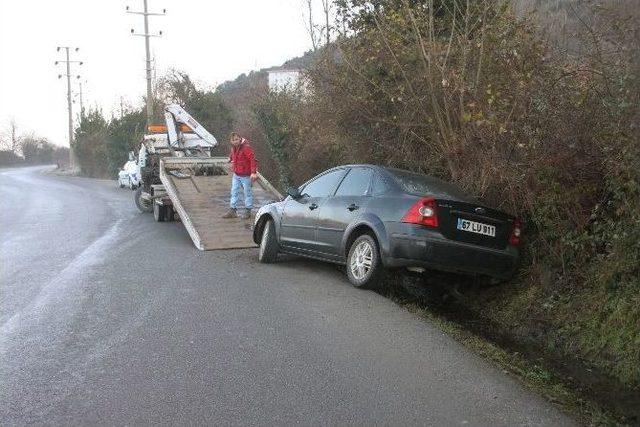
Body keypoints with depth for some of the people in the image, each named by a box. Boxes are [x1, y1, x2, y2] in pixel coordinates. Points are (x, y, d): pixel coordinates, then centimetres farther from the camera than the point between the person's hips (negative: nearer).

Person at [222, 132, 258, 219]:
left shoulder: (246, 148, -21)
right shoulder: (233, 148, 5)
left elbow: (253, 160, -26)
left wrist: (253, 172, -32)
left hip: (246, 175, -8)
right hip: (236, 175, 8)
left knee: (247, 192, 5)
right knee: (234, 192, 11)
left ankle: (247, 211, 16)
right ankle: (232, 210, 19)